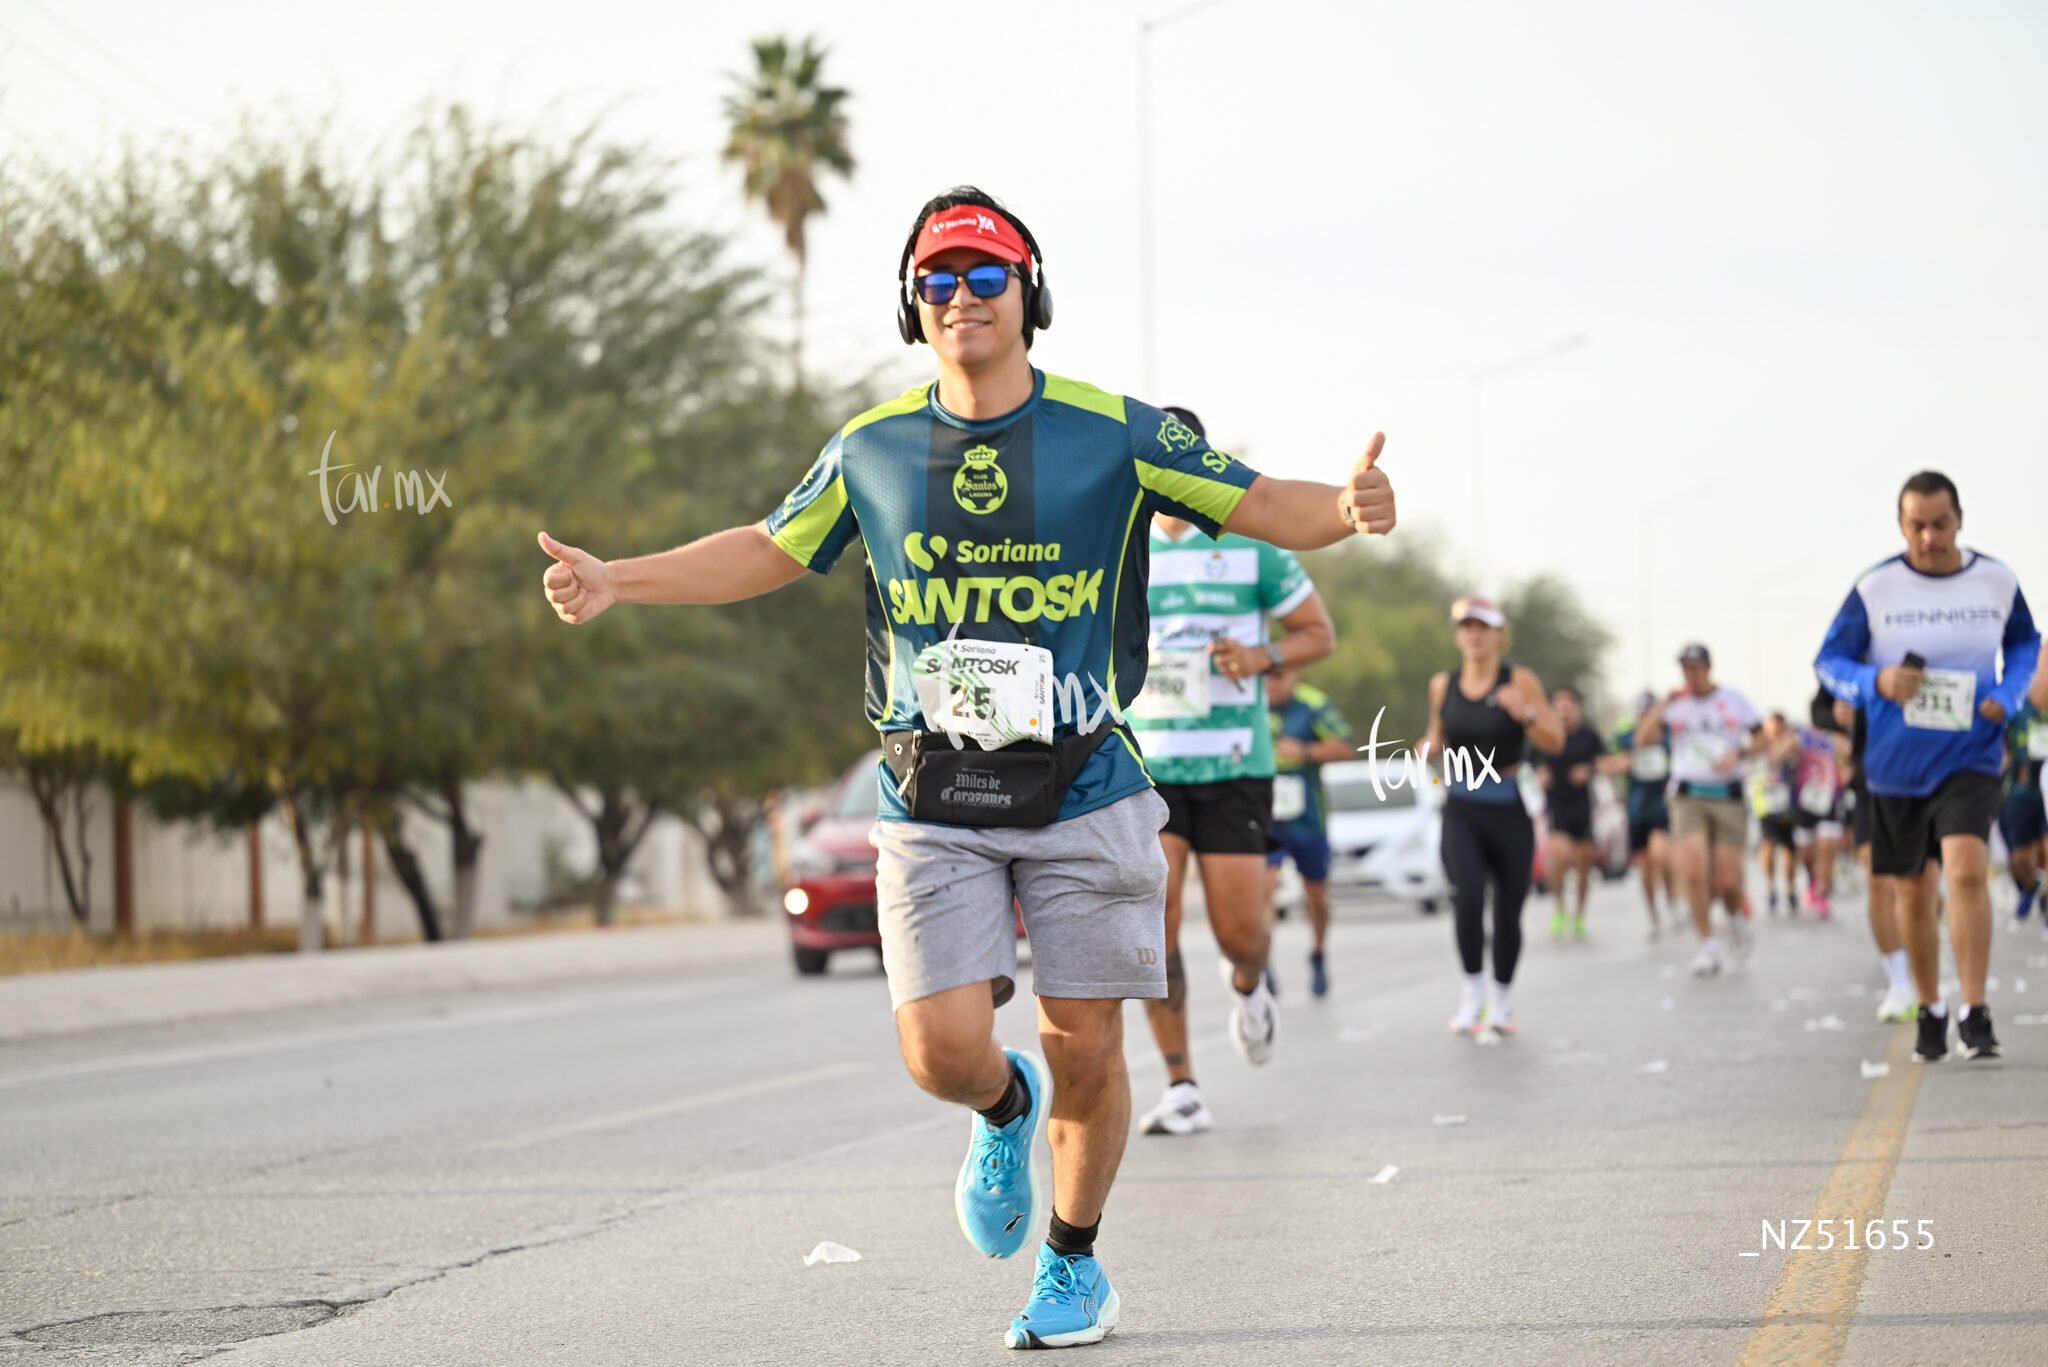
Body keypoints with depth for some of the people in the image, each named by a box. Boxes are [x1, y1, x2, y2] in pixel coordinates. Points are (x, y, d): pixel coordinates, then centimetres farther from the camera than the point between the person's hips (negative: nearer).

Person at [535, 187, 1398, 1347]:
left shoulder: (1114, 432, -3)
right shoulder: (873, 449, 5)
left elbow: (1262, 508, -3)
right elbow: (768, 554, 17)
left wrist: (1348, 507, -25)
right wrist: (614, 582, 8)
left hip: (1082, 789, -1)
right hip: (933, 805, 1)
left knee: (1085, 1051, 2)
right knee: (944, 1052, -10)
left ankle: (1075, 1268, 25)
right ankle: (1006, 1113, 27)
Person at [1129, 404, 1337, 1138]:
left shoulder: (1251, 545, 0)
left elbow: (1320, 632, 6)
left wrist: (1263, 656, -13)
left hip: (1233, 766, -1)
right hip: (1145, 767, 1)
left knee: (1238, 931, -3)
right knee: (1153, 920, -13)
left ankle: (1249, 983, 37)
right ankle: (1181, 1089, -5)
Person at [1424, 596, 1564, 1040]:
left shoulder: (1520, 681, -4)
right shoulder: (1443, 686, 5)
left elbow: (1555, 740, -6)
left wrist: (1525, 713, -24)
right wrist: (1430, 746, -2)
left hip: (1509, 810, -1)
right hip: (1461, 809, 1)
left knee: (1508, 911, 5)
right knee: (1467, 896, -21)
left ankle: (1502, 1000, 25)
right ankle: (1472, 988, -3)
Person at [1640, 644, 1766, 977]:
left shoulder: (1733, 700, 6)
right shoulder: (1676, 705, 6)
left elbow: (1761, 738, 10)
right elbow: (1645, 736, -5)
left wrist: (1738, 754, -7)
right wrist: (1664, 704, -13)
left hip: (1727, 796, 0)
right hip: (1688, 797, 0)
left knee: (1727, 879, -4)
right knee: (1693, 871, -16)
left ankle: (1736, 916, 32)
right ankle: (1708, 946, -4)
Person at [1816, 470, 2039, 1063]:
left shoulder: (1998, 583, -1)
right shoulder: (1875, 589, -6)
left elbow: (2025, 644, 17)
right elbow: (1829, 661, 1)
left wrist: (2006, 697, -3)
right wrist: (1877, 683, -20)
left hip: (1970, 760, -1)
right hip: (1896, 765, 1)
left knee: (1967, 869, -22)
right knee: (1914, 892, 10)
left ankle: (1975, 1015, -17)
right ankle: (1930, 1011, 29)